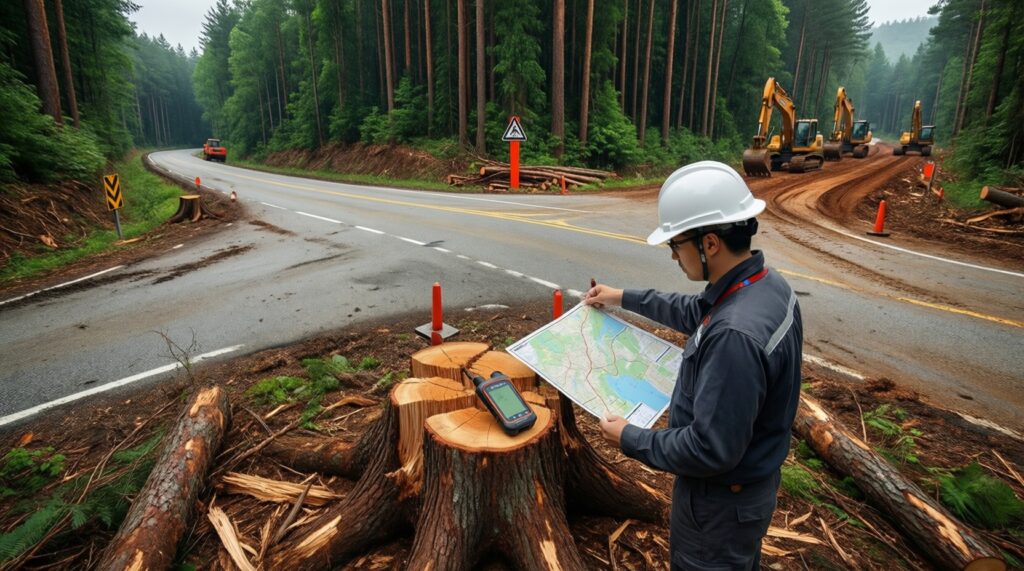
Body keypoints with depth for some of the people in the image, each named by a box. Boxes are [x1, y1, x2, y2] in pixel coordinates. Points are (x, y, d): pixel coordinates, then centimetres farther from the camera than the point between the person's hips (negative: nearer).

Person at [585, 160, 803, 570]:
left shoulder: (735, 334, -39)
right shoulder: (767, 283, -7)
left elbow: (710, 449, -33)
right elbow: (695, 313, 12)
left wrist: (631, 440, -18)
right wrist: (625, 298, 16)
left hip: (722, 498, -8)